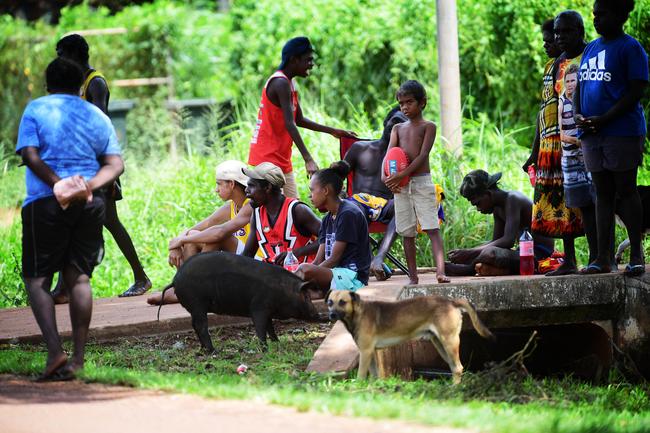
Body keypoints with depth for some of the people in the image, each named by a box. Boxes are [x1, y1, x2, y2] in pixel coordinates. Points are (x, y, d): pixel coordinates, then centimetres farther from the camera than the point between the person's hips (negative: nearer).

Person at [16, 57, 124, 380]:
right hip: (90, 205, 4)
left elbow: (29, 155, -11)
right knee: (79, 277, 9)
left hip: (45, 202, -4)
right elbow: (115, 164, 4)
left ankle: (55, 351, -15)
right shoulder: (97, 116, 13)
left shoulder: (36, 109, 3)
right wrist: (89, 186, -9)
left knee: (36, 278, 2)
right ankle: (78, 358, 4)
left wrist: (58, 184, -16)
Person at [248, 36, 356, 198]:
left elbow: (299, 120, 24)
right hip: (269, 157, -10)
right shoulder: (281, 83, -16)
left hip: (282, 160, 10)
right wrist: (308, 159, -29)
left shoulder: (289, 84, 16)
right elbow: (289, 124, -24)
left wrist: (333, 131, 22)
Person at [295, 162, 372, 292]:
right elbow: (318, 261, 11)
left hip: (353, 276, -9)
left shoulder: (348, 214, -11)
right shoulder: (327, 219, 17)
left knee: (305, 269, -32)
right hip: (332, 274, 9)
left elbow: (334, 259, -14)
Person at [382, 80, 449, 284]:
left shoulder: (428, 127, 1)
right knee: (407, 232, 6)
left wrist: (401, 175, -19)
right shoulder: (398, 128, 14)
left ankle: (440, 271, -26)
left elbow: (422, 156, -10)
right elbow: (389, 154, 3)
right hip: (401, 185, 5)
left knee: (432, 228, -14)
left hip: (422, 182, -5)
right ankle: (412, 276, 11)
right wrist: (384, 176, -17)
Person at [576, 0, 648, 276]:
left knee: (626, 190, -3)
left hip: (623, 132, -7)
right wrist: (578, 115, -1)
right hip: (591, 133, 7)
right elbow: (580, 87, 19)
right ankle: (603, 258, 9)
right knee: (603, 194, 7)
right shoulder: (591, 48, 16)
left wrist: (603, 119, -18)